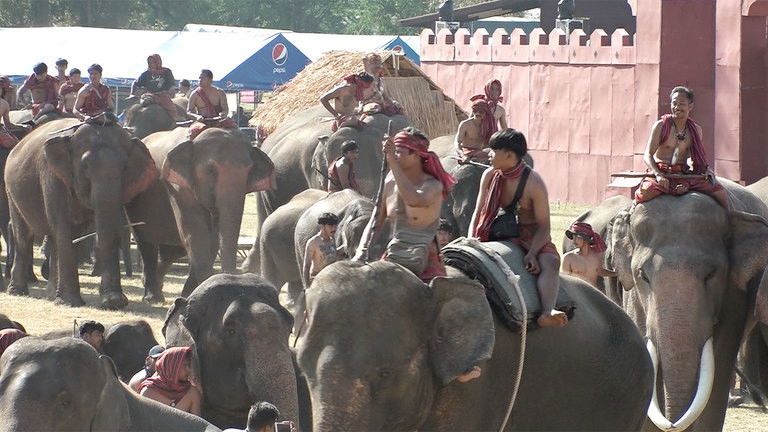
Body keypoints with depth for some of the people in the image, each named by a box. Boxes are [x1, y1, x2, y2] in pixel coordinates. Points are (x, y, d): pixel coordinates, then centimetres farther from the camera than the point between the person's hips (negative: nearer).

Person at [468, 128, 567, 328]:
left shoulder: (533, 183, -12)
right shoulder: (490, 176, 3)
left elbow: (543, 225, -13)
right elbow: (478, 212, 9)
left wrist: (532, 253, -28)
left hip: (530, 238, -5)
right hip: (496, 238, 5)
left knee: (550, 262, -33)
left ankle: (547, 313, -52)